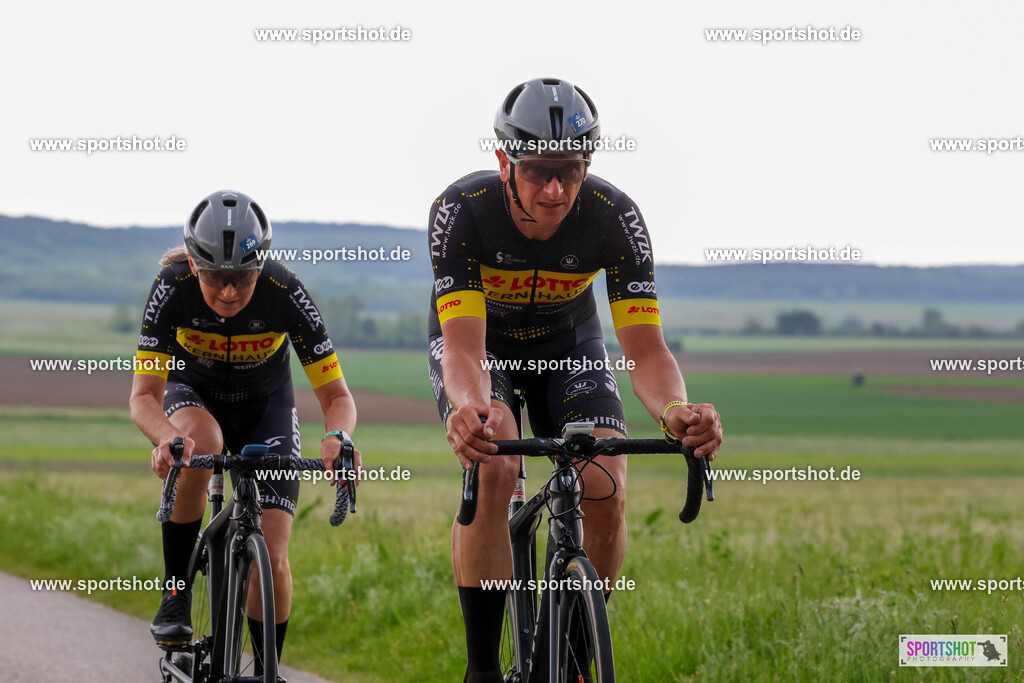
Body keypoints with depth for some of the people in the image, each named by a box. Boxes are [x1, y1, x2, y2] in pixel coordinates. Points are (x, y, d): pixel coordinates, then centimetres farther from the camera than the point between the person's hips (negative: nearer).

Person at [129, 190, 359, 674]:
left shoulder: (285, 294, -31)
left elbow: (336, 396, -26)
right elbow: (144, 395, -31)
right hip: (193, 394, 0)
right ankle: (176, 592, -22)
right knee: (201, 442, -38)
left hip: (265, 406, 0)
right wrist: (167, 437, -53)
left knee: (270, 559, -13)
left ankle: (265, 671, 9)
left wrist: (337, 437, -49)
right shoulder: (173, 288, -30)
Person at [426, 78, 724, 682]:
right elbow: (464, 346, -41)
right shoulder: (462, 209, -34)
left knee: (606, 492, -20)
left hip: (568, 342, 2)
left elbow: (646, 347, -33)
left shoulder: (615, 218, -30)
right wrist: (471, 407, -65)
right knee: (492, 469, -31)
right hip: (479, 338, -2)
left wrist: (674, 409, -56)